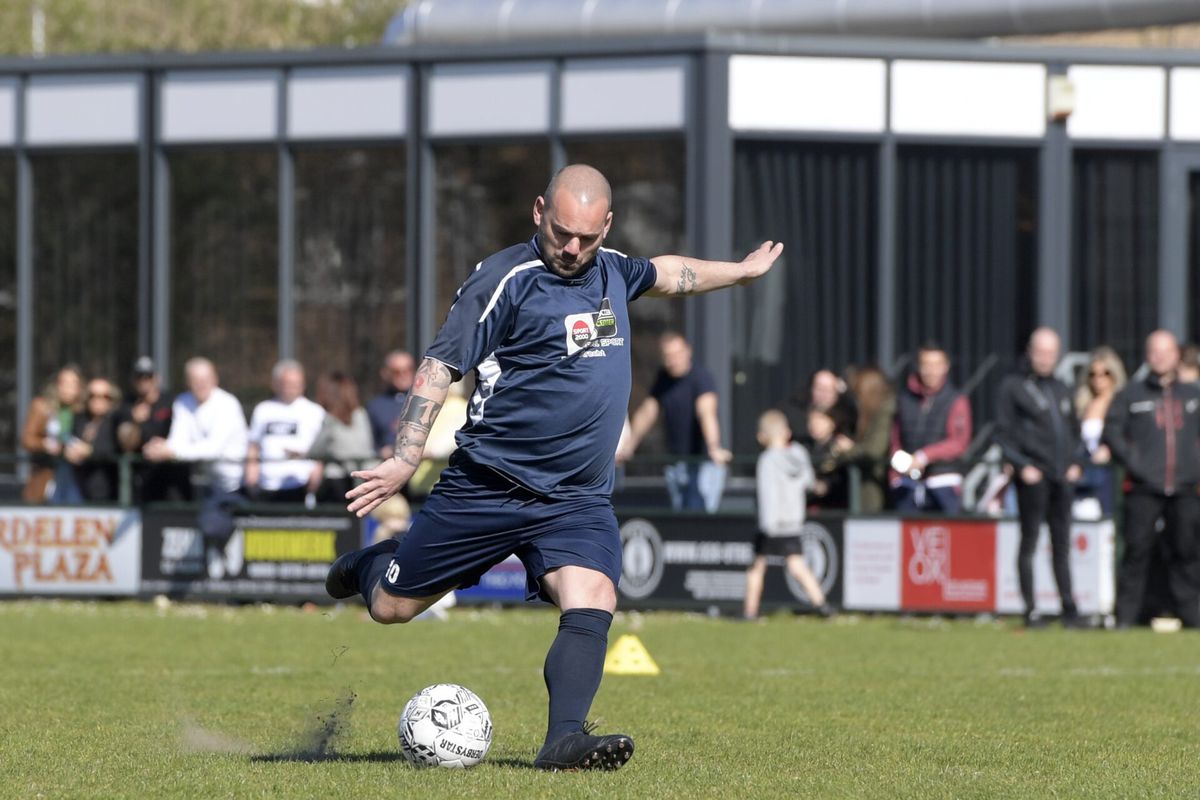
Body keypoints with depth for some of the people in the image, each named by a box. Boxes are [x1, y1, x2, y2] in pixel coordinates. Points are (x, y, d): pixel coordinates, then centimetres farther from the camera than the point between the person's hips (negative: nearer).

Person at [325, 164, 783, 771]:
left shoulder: (612, 272, 10)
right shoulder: (506, 278, -12)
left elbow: (666, 273, 34)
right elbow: (440, 366, -13)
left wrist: (743, 270, 45)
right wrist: (405, 458, -22)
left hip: (579, 501, 4)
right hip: (487, 488, -4)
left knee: (592, 606, -21)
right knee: (392, 607, 6)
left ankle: (564, 739, -27)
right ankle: (371, 565, 41)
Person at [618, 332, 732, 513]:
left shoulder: (700, 377, -13)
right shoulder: (663, 379, 9)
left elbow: (706, 413, -28)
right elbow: (646, 413, 19)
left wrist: (714, 449, -41)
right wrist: (628, 447, 18)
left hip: (702, 462, -7)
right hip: (676, 461, 7)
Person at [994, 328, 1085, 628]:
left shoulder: (1061, 389, 18)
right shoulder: (1013, 387, 0)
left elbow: (1074, 430, 25)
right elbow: (1003, 432, -4)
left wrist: (1076, 462, 9)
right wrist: (1021, 465, -14)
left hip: (1063, 477, 6)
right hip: (1033, 477, -6)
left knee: (1062, 544, 7)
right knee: (1029, 542, -2)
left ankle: (1069, 607, 9)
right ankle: (1031, 610, -1)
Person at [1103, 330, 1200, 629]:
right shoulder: (1131, 395, 7)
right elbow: (1111, 432, 4)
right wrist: (1132, 463, -7)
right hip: (1144, 489, -3)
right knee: (1137, 551, -6)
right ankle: (1126, 613, -4)